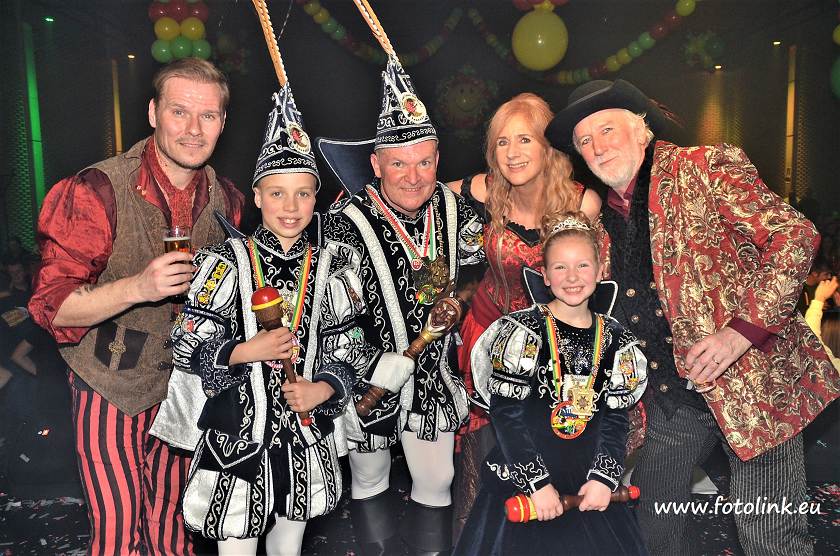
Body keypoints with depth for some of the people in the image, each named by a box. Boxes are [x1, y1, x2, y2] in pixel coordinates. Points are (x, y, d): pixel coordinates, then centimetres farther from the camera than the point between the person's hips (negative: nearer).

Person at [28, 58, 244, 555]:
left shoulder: (226, 198, -1)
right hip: (111, 389, -4)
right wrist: (137, 287, -32)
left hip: (185, 387, 4)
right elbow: (52, 306, -18)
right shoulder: (98, 191, -18)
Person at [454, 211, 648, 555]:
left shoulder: (614, 339, 3)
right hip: (521, 481, -3)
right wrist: (537, 482, -14)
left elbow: (616, 417, 5)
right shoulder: (524, 330, -9)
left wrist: (604, 477, -6)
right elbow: (507, 413, -12)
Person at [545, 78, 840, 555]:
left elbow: (795, 235, -14)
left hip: (751, 381, -5)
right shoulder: (600, 221, 9)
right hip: (668, 402, 6)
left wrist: (742, 330, -22)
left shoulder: (708, 168, -7)